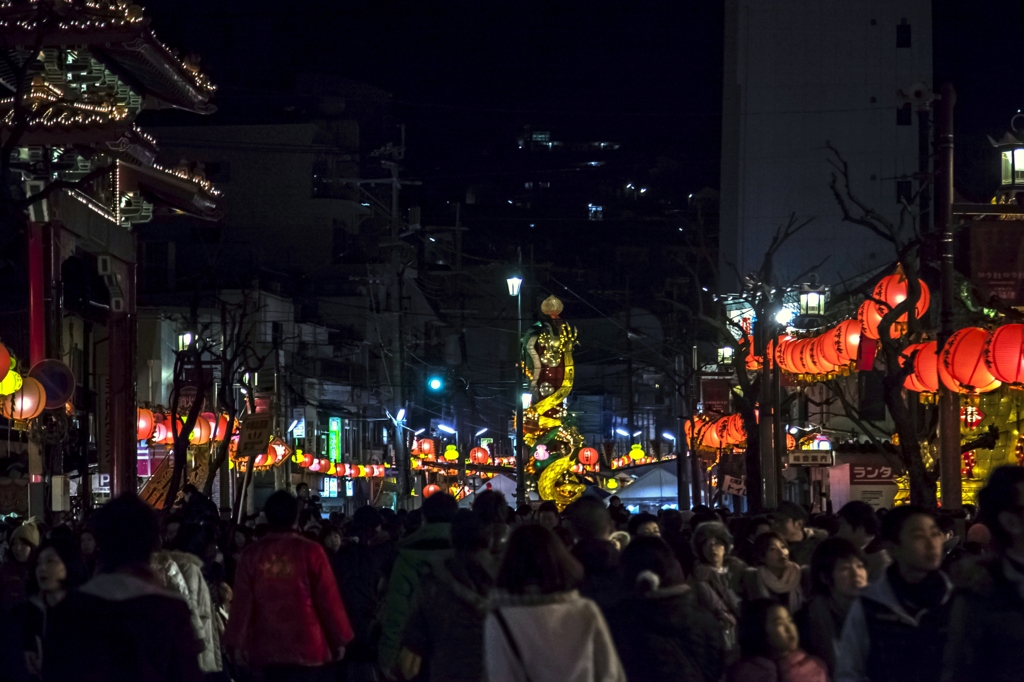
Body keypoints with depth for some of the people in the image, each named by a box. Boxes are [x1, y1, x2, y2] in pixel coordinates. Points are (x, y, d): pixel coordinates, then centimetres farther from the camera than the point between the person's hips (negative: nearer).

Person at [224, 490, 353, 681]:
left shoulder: (252, 554, -1)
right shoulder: (310, 551, -7)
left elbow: (243, 602, 0)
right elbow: (328, 599, -4)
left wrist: (237, 642, 8)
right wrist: (339, 639, 6)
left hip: (268, 648, 2)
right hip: (307, 648, -2)